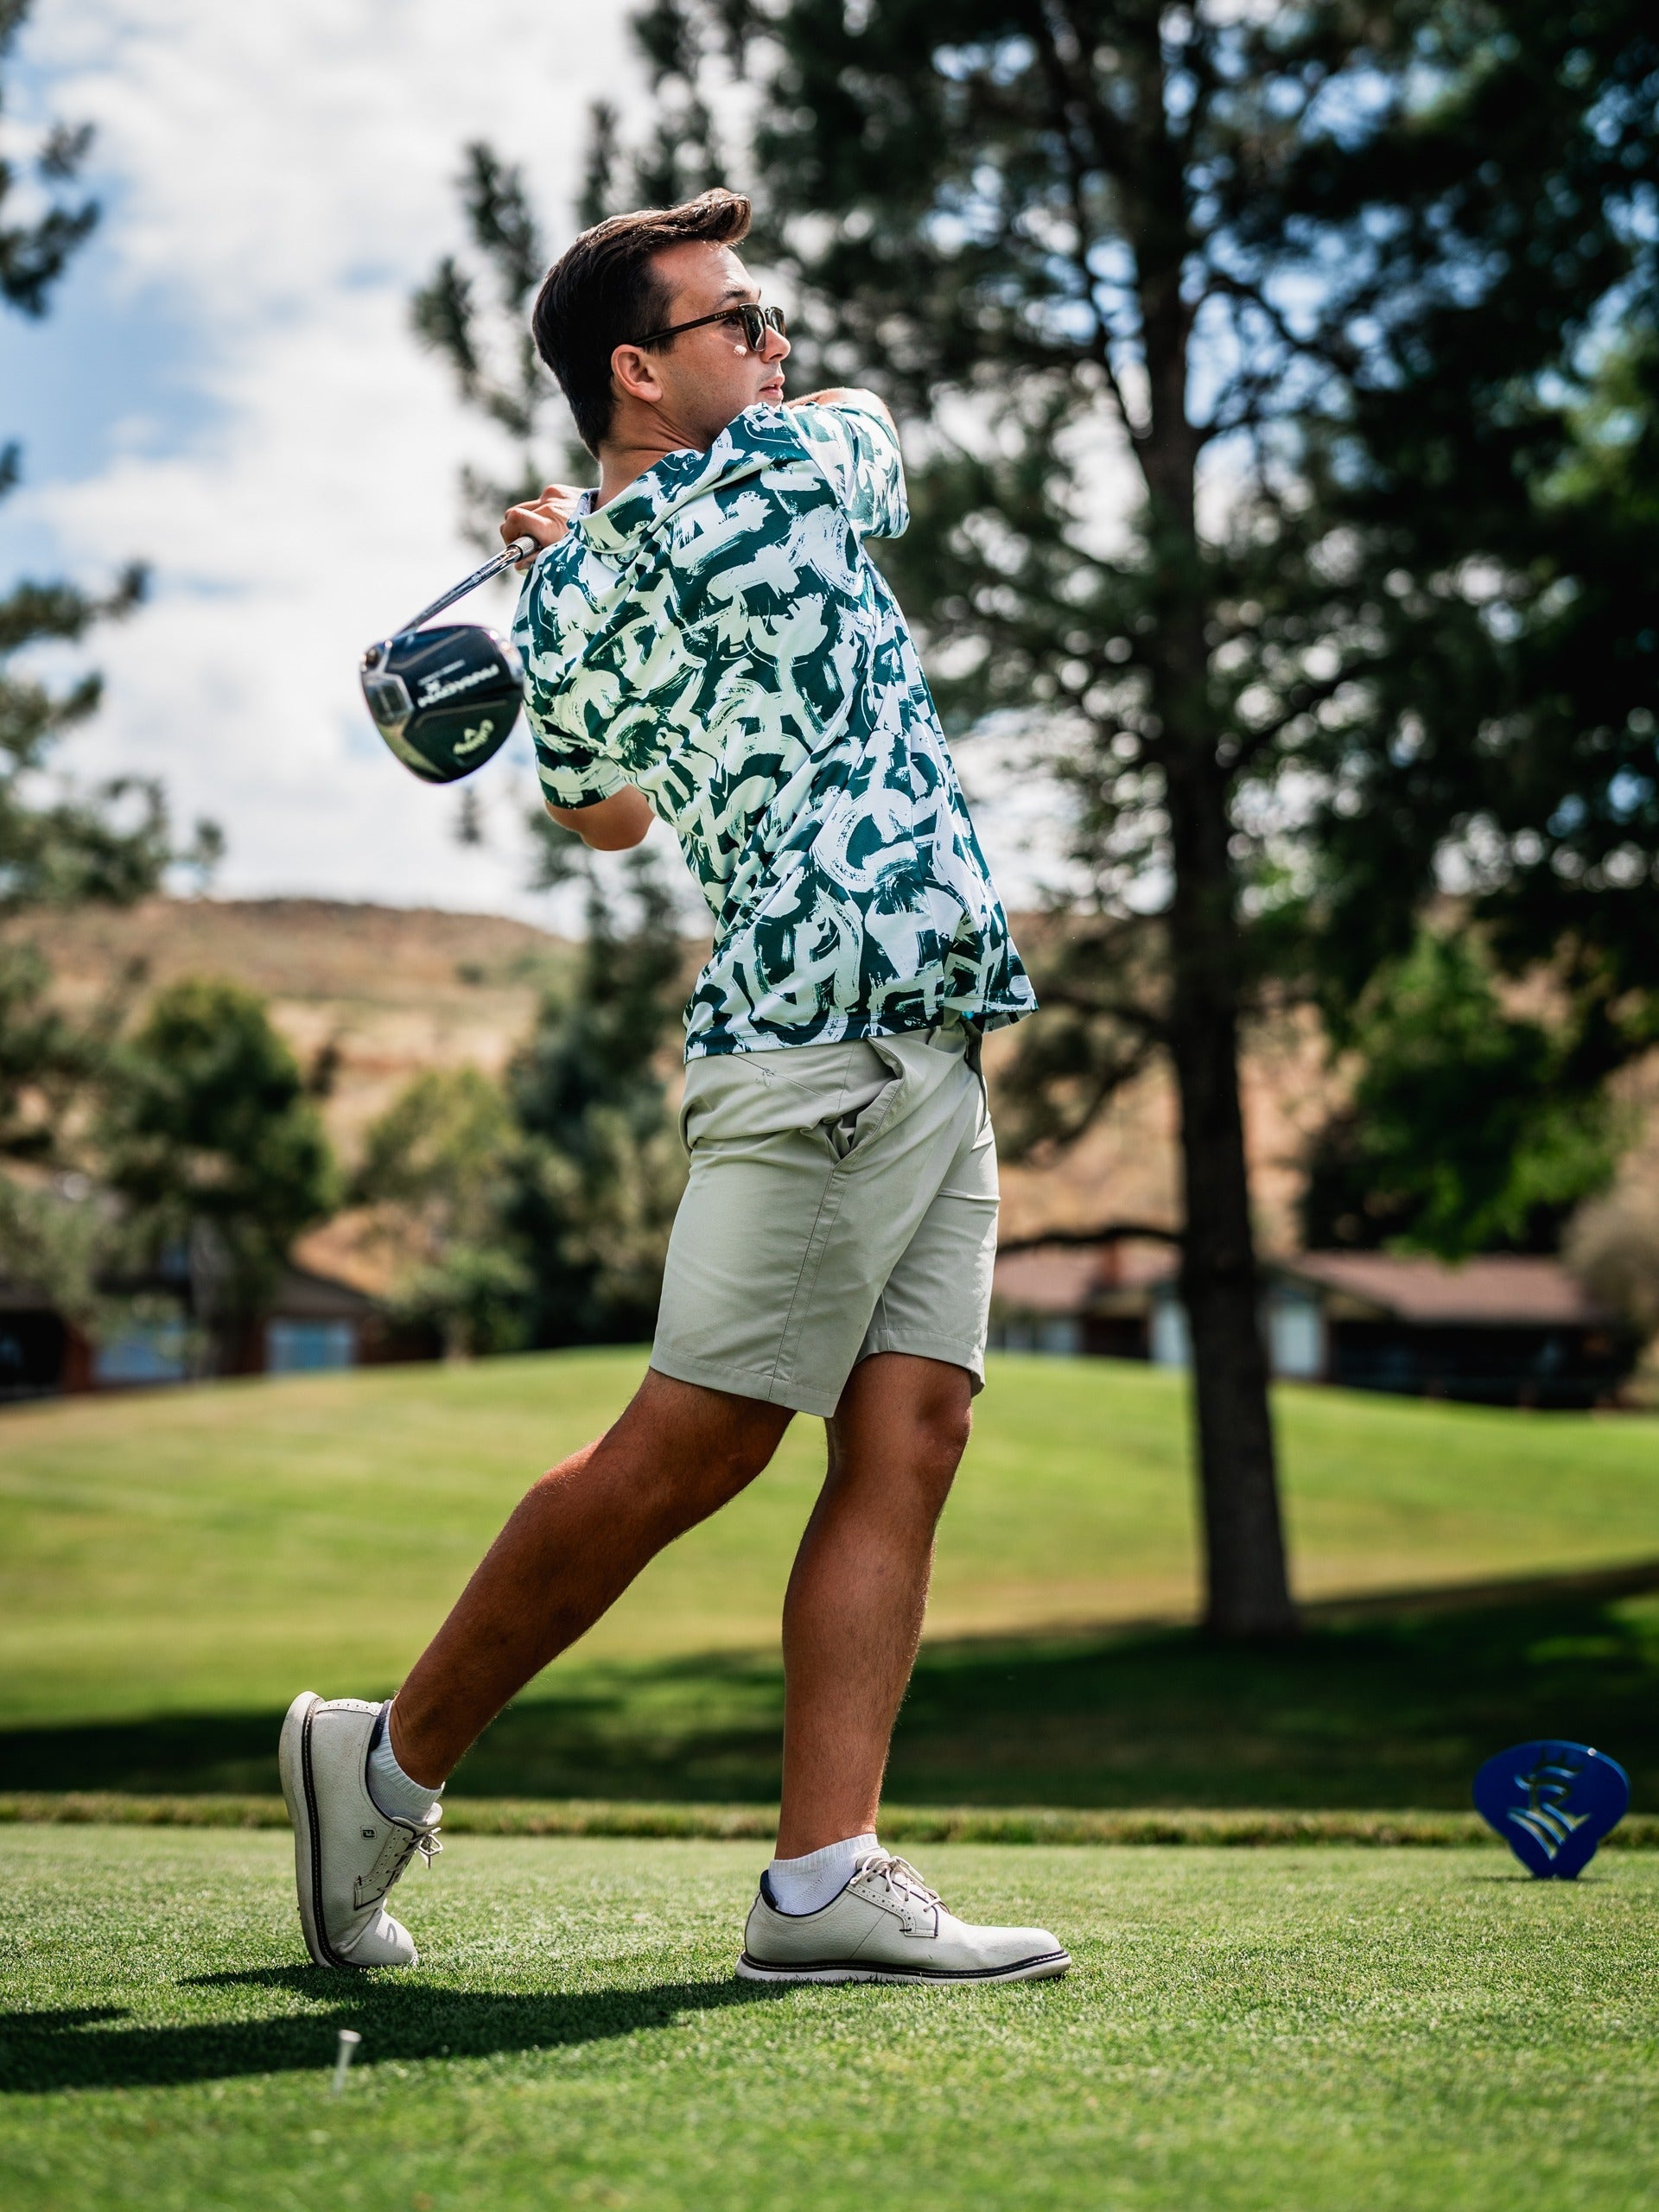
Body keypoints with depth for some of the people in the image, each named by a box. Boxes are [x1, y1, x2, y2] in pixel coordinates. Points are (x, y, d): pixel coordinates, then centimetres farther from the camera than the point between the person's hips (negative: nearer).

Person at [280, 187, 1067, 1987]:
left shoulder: (569, 602, 13)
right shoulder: (792, 470, -6)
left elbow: (596, 810, 31)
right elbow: (865, 414, 17)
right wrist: (766, 404, 31)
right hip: (823, 1043, -9)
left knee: (904, 1447, 1)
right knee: (688, 1448, -7)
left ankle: (823, 1876, -4)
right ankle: (393, 1757, 4)